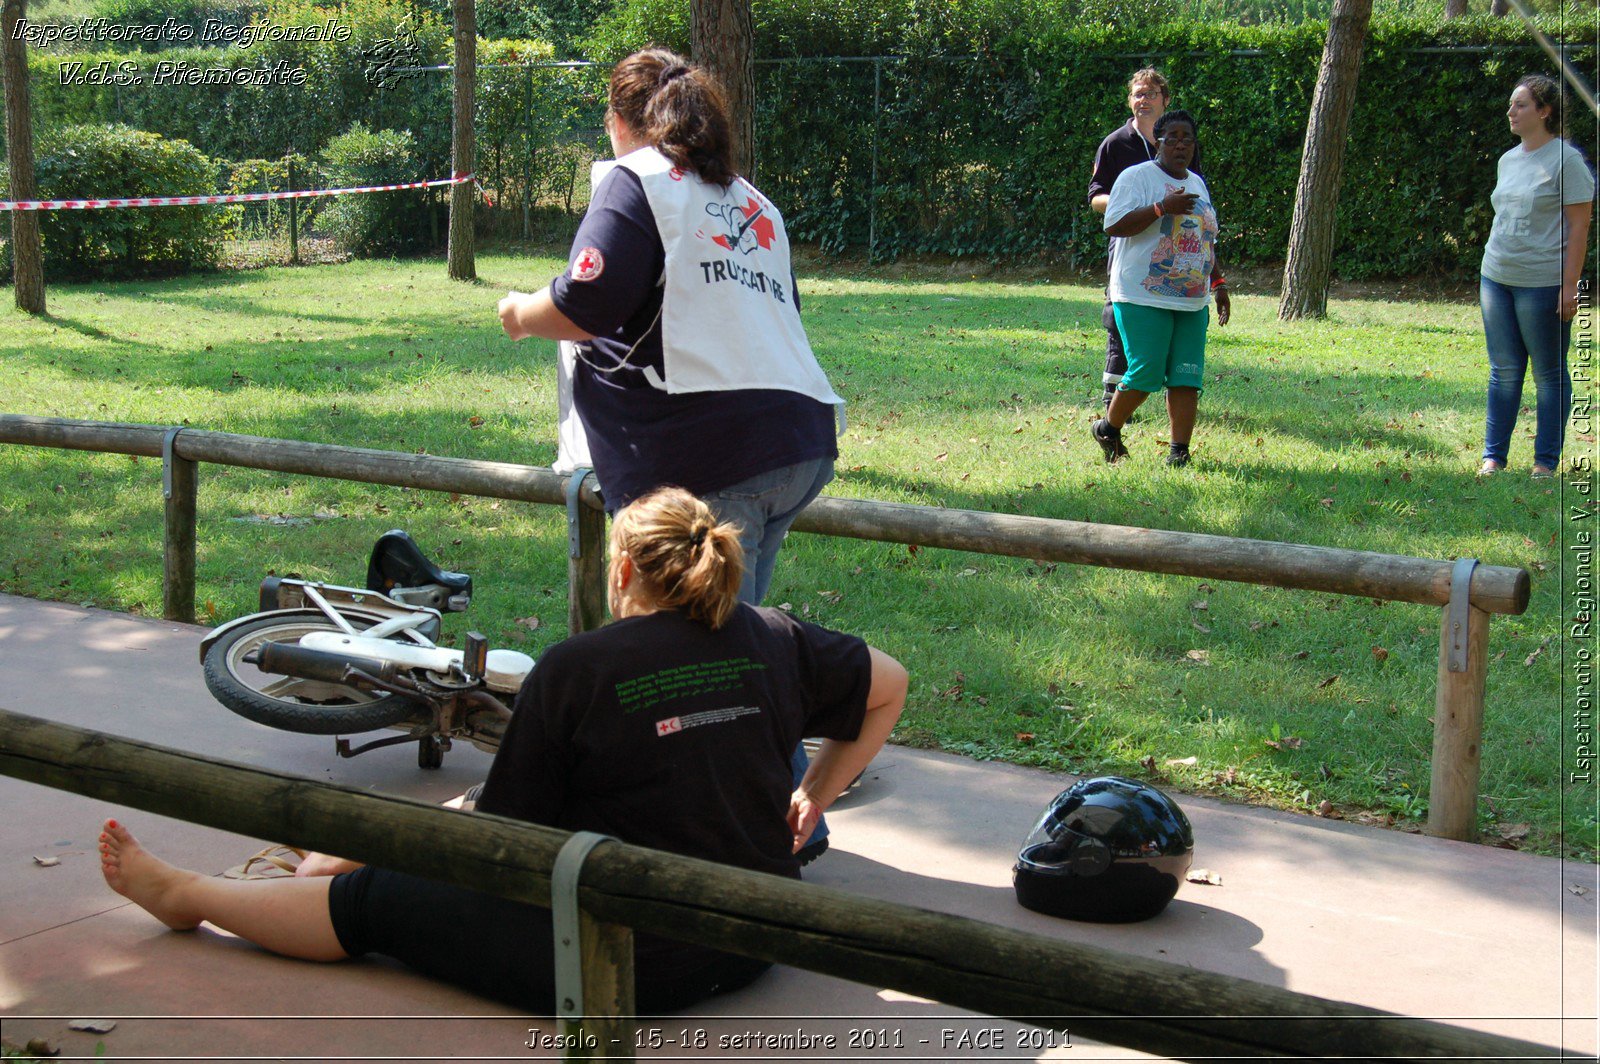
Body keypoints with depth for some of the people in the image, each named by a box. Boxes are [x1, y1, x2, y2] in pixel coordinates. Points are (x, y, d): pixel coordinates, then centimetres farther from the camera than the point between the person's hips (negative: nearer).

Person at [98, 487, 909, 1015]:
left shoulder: (575, 669, -14)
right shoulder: (774, 641, 0)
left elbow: (505, 837, -5)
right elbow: (889, 687, 16)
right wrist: (813, 798, 21)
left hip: (626, 963, -7)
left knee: (373, 902, 11)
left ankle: (184, 894, 30)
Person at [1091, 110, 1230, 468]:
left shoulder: (1197, 184, 20)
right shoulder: (1137, 177, -4)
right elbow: (1114, 224, -16)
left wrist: (1219, 284, 20)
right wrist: (1162, 208, -22)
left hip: (1192, 301, 7)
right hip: (1144, 298, -7)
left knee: (1186, 378, -1)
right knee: (1146, 372, -10)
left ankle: (1180, 451, 4)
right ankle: (1107, 428, 13)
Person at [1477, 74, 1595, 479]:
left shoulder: (1566, 160, -7)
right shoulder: (1508, 160, 13)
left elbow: (1578, 227, -10)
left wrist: (1569, 286, -14)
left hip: (1543, 284, -6)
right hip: (1496, 279, 6)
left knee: (1549, 373, 3)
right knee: (1504, 371, 9)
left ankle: (1546, 461, 8)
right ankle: (1493, 456, 13)